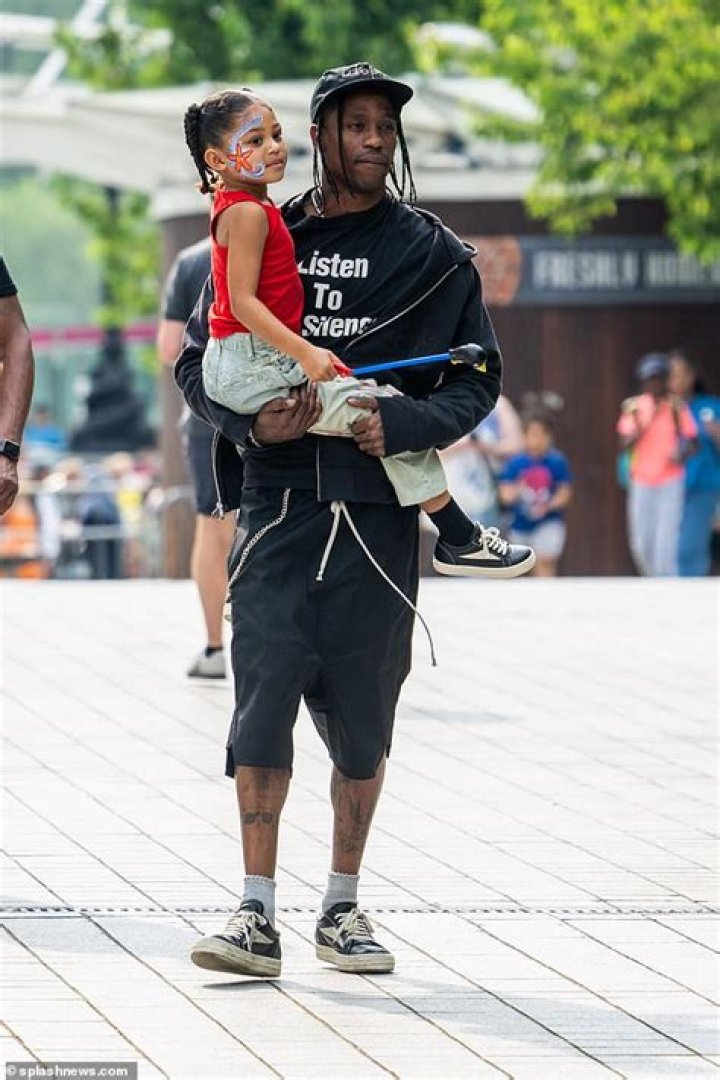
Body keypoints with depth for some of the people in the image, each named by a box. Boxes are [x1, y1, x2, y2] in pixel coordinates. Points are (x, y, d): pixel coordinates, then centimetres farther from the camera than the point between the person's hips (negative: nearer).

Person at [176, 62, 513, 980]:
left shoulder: (433, 255, 7)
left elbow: (477, 378, 7)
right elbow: (196, 357, 10)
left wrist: (402, 425, -12)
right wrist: (250, 420, -9)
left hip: (377, 514, 0)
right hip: (277, 505, 0)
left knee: (362, 721, 4)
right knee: (263, 704, -9)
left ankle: (343, 907, 18)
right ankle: (257, 916, -6)